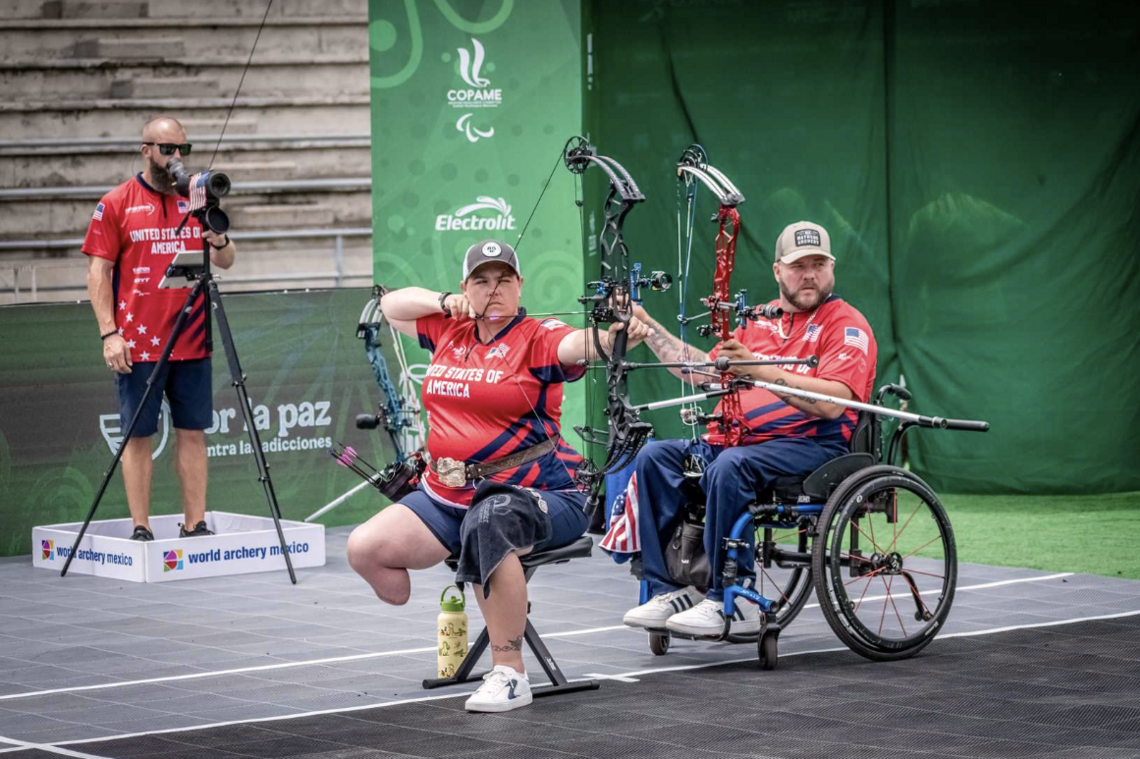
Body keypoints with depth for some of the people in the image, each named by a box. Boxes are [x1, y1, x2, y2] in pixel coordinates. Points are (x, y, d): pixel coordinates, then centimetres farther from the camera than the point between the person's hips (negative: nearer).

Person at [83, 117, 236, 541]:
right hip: (138, 343, -3)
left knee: (193, 432, 4)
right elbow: (98, 271, -1)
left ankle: (195, 526, 8)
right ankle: (140, 529, 2)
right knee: (138, 435, -1)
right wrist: (109, 333, -10)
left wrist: (220, 242, -14)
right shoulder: (117, 203, 1)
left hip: (192, 342, 3)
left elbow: (225, 263, 10)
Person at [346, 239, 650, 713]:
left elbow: (577, 344, -29)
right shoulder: (450, 331, 11)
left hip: (534, 494, -6)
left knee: (488, 523, -40)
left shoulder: (537, 339, -7)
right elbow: (391, 304, 24)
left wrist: (616, 336, -52)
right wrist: (442, 302, 5)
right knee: (365, 548, -9)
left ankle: (509, 675, -33)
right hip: (446, 496, 7)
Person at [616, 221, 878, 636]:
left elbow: (831, 404, -16)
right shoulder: (759, 319, 22)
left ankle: (731, 600, -31)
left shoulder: (847, 325, -1)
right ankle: (669, 590, -18)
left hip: (809, 444, -7)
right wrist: (647, 326, 22)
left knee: (730, 465, -35)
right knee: (656, 456, -12)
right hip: (732, 440, 8)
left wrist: (759, 370, -24)